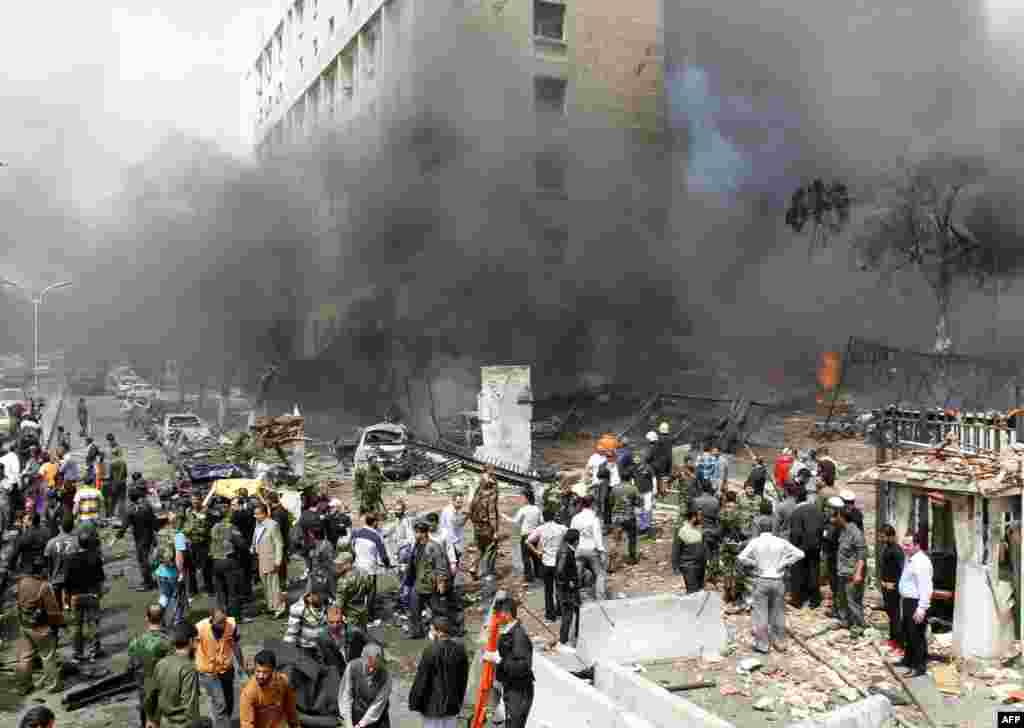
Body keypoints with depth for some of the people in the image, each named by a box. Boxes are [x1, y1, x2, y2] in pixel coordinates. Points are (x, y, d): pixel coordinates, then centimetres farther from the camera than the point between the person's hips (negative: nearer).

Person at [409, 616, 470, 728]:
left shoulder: (431, 650, -18)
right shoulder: (459, 649, 1)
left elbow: (421, 678, -15)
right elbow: (463, 678, 10)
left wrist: (415, 702, -4)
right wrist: (459, 700, 20)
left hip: (433, 705, -5)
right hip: (452, 703, 5)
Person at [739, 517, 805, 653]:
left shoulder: (755, 542, -6)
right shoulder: (781, 542, -1)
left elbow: (741, 557, -14)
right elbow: (799, 554, -4)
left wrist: (755, 563, -2)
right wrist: (783, 564, -3)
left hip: (762, 581, -2)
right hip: (778, 581, 2)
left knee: (761, 613, 4)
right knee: (778, 613, 14)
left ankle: (762, 644, 8)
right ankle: (780, 642, 24)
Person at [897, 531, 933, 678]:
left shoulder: (921, 562, -22)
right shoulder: (909, 559, 10)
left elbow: (924, 587, -26)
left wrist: (921, 608, -27)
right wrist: (903, 599, 23)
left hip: (916, 603, -11)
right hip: (907, 601, 11)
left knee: (917, 635, -2)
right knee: (907, 633, 22)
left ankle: (919, 667, 8)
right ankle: (908, 659, 37)